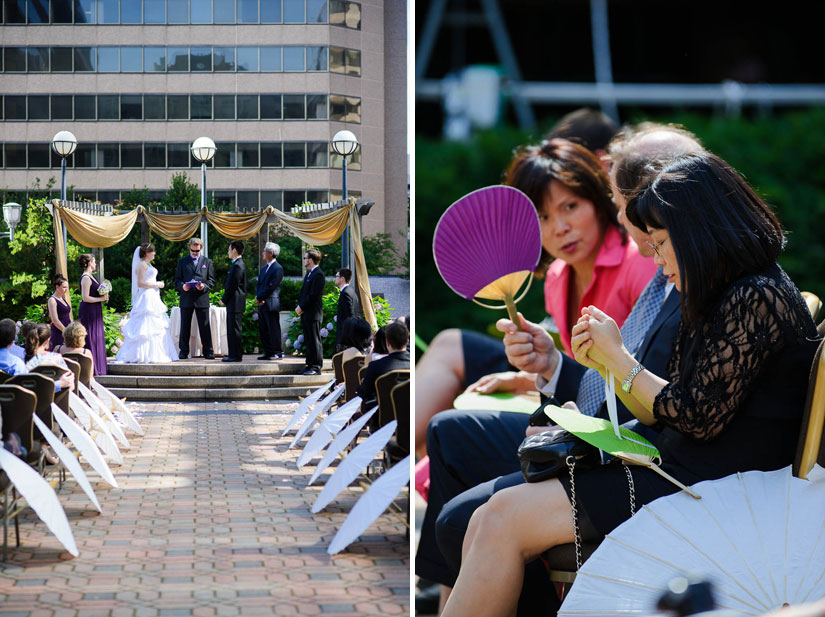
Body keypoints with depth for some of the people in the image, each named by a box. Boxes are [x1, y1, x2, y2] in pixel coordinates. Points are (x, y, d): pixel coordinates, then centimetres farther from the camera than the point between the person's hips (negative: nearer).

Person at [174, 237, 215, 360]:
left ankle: (208, 351, 2)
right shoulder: (182, 261, 11)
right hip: (186, 299, 1)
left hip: (202, 298, -1)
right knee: (185, 327, 4)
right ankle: (183, 352, 9)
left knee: (205, 326, -2)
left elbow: (211, 280, 8)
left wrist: (204, 286, -13)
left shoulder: (207, 261, 12)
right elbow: (177, 280, 8)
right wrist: (182, 286, -13)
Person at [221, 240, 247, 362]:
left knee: (234, 329, -7)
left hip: (235, 303, -10)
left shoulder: (238, 266, -17)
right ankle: (234, 353, 19)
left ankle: (236, 355, -6)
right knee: (232, 329, 14)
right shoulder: (238, 264, 16)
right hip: (233, 303, 10)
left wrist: (224, 300, -8)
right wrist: (225, 299, 15)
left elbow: (232, 286, -18)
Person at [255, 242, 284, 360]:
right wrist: (258, 297, -3)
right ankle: (268, 352, 13)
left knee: (273, 329, -6)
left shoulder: (278, 268, -9)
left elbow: (271, 287, -14)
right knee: (263, 329, 8)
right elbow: (258, 284, 15)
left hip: (271, 304, -9)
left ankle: (278, 352, -1)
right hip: (262, 304, 9)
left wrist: (260, 297, -10)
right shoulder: (264, 268, 19)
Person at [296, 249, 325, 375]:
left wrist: (301, 307, -14)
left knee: (314, 341, -7)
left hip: (313, 313, -10)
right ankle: (310, 365, 18)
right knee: (308, 341, 12)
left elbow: (313, 295, -18)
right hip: (306, 313, 10)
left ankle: (316, 367, -5)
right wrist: (299, 306, 7)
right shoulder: (309, 273, 18)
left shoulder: (318, 274, -13)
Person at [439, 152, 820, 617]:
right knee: (489, 524, -3)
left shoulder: (756, 298, -12)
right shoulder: (719, 301, 18)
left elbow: (700, 418, -16)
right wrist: (605, 363, 5)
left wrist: (620, 357, -5)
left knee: (504, 521, -15)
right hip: (677, 470, 10)